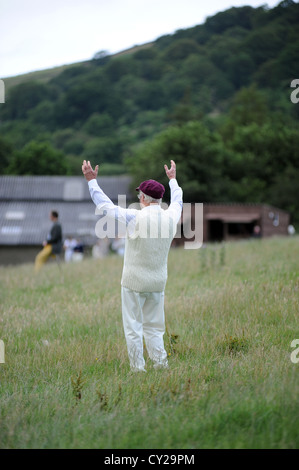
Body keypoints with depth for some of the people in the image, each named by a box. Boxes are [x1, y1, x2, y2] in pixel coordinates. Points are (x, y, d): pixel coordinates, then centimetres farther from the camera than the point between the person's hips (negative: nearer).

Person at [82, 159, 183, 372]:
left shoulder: (135, 218, -15)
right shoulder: (171, 217, 0)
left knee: (133, 327, 3)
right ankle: (161, 365, 7)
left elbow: (105, 205, -7)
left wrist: (92, 180, 3)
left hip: (134, 282, -5)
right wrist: (173, 179, 40)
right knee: (154, 327, 14)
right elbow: (177, 201, 23)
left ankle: (138, 369, 4)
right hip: (158, 282, 5)